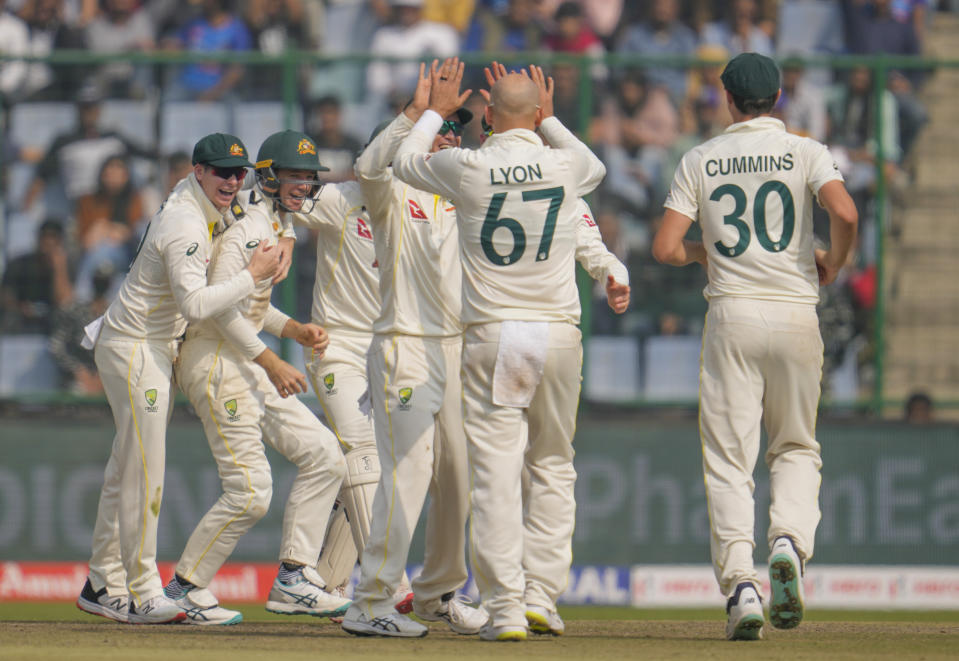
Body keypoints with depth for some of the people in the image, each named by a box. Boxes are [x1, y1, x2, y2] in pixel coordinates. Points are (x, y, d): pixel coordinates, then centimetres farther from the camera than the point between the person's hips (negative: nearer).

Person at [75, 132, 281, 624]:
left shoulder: (214, 207, 5)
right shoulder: (185, 225, -25)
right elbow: (195, 304, -35)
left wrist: (281, 242, 7)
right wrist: (253, 274, -27)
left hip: (156, 348, 10)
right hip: (134, 348, -10)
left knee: (126, 470, 13)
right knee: (143, 474, -10)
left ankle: (103, 585, 18)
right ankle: (143, 594, -9)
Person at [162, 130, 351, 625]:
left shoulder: (271, 225, 18)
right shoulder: (249, 223, -14)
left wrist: (294, 330, 10)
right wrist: (270, 361, -23)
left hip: (247, 367, 10)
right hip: (217, 364, -10)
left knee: (323, 455, 5)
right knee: (249, 491, -11)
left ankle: (293, 581, 6)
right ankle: (184, 588, 3)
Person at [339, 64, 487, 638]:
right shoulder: (392, 191, -4)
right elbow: (368, 167, -26)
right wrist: (414, 113, -31)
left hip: (456, 348, 7)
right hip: (404, 348, -7)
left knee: (460, 477, 11)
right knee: (408, 471, -15)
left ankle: (439, 594, 25)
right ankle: (371, 605, -15)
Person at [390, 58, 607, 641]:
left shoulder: (467, 168, -5)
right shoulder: (564, 166, -2)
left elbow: (406, 162, 17)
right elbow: (596, 167, 25)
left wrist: (436, 111, 31)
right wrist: (550, 121, 31)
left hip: (491, 337, -1)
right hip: (558, 334, 2)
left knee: (495, 471, -2)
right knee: (553, 467, 14)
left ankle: (505, 608, -8)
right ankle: (542, 594, 6)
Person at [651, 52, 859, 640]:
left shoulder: (701, 160, 5)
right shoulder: (805, 152, 2)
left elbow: (666, 248, 0)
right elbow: (845, 212, -16)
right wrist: (834, 262, 4)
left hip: (731, 314, 0)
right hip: (795, 314, 0)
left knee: (728, 459, 1)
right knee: (797, 447, 16)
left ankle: (741, 582, -14)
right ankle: (790, 540, -12)